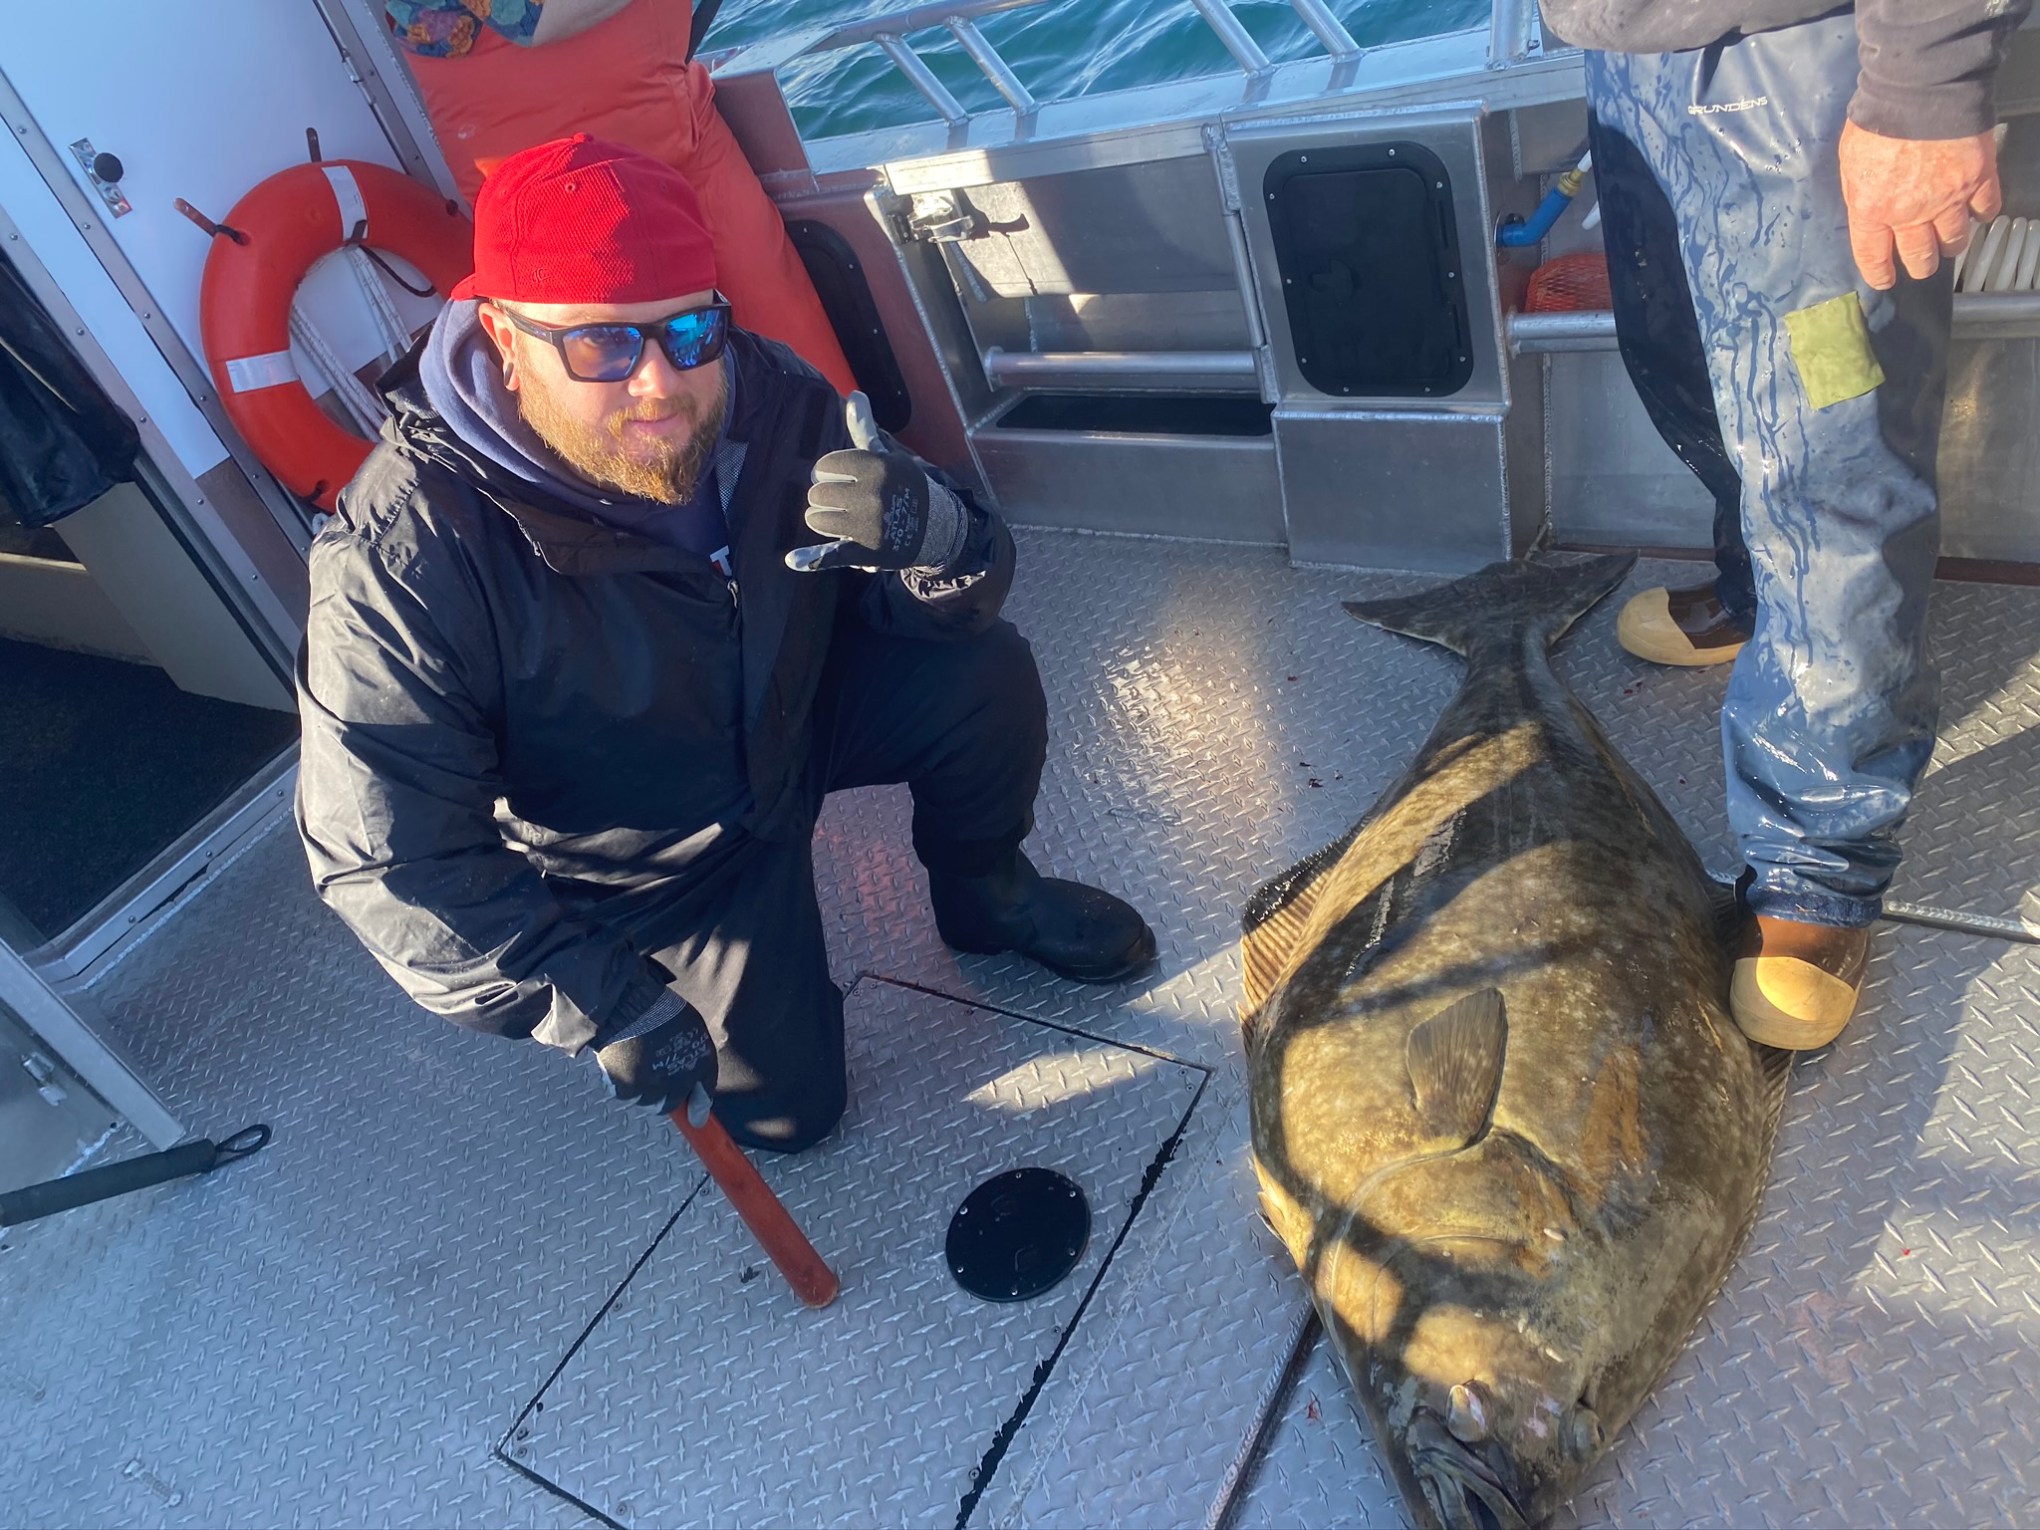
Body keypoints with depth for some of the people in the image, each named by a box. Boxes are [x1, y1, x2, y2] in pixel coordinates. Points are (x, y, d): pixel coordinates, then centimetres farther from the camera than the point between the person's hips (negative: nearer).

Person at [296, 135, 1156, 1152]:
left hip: (794, 712, 4)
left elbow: (953, 597, -16)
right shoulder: (400, 560, -32)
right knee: (782, 1103, -1)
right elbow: (384, 859, -28)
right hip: (650, 856, -3)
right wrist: (605, 1010, -29)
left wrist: (928, 532, -41)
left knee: (984, 675, -17)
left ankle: (985, 895, 14)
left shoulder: (764, 394, -21)